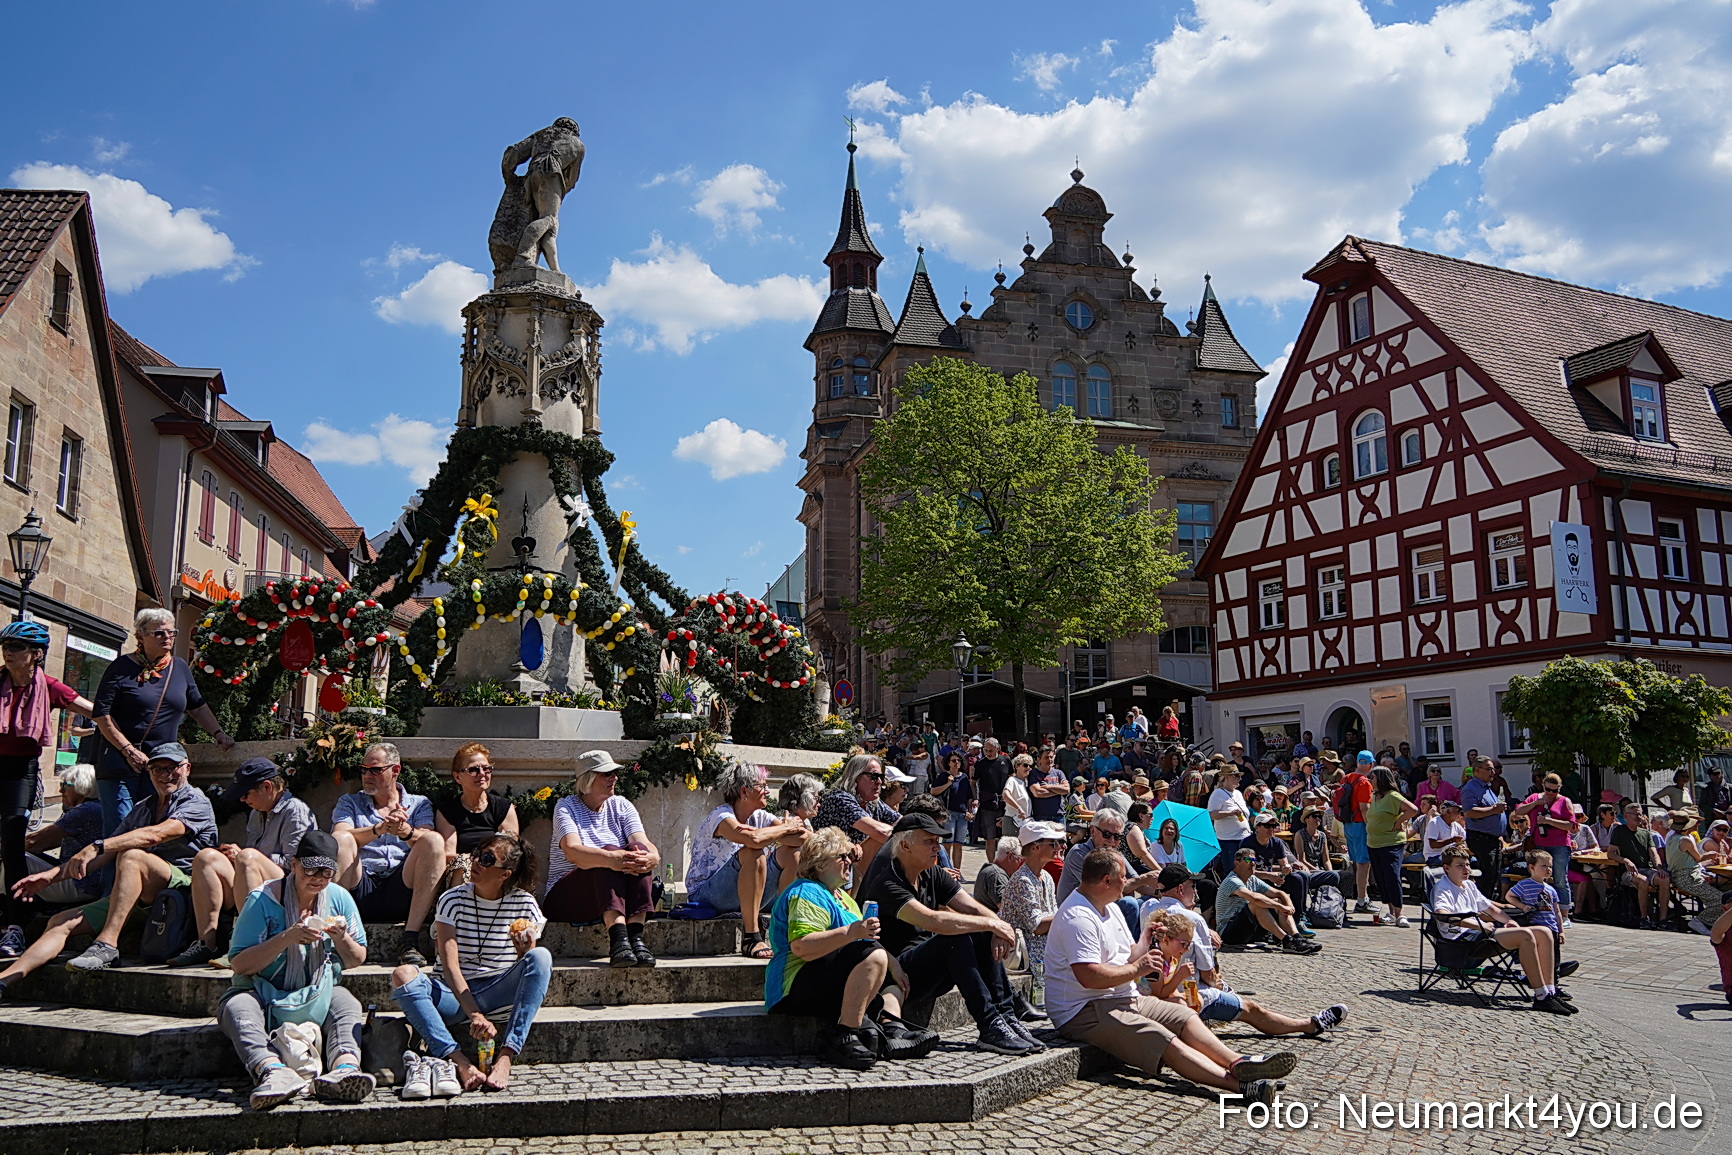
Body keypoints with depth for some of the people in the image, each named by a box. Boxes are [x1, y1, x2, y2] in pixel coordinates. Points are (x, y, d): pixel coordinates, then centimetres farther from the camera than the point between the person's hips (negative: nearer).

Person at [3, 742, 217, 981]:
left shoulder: (196, 802, 0)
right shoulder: (140, 810, 24)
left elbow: (155, 835, -18)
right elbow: (104, 856, 22)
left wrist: (96, 846, -26)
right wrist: (50, 876, 10)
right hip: (137, 900, 7)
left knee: (131, 856, -31)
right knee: (62, 922, -5)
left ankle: (107, 944, -34)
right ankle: (4, 980, -13)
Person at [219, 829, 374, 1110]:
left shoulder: (339, 898, 3)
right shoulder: (262, 899, -8)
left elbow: (357, 960, 9)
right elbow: (239, 964, -13)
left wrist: (341, 939, -14)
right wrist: (287, 938, -25)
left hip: (319, 994, 2)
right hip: (264, 993, -2)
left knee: (347, 1005, -28)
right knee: (236, 1007, -33)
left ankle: (345, 1069, -57)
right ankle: (272, 1071, -60)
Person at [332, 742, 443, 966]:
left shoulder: (419, 804, 20)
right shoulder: (349, 803, 22)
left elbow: (428, 842, 0)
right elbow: (341, 837, -1)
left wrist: (406, 832, -24)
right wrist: (379, 829, -20)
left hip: (402, 891, 0)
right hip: (359, 889, 0)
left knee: (434, 840, -25)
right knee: (340, 840, -23)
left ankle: (410, 937, -29)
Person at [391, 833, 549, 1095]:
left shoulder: (523, 903, -2)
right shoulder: (453, 900, -6)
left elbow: (532, 967, 0)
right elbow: (449, 966, -17)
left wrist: (526, 952, -25)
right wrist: (475, 1015, -31)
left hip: (500, 991, 0)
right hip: (454, 994, 0)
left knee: (542, 956, -27)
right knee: (403, 975, -28)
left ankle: (505, 1057, -35)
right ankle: (460, 1063, -39)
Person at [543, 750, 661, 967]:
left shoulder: (621, 806, 9)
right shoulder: (566, 808, -2)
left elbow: (648, 847, -8)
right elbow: (572, 851, -24)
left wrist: (651, 858, -35)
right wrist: (611, 859, -44)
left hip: (621, 895, 4)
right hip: (566, 897, -4)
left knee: (639, 850, -24)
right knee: (609, 850, -30)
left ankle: (635, 935, -39)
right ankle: (617, 937, -50)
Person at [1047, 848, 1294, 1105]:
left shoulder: (1108, 908, 16)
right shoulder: (1078, 917, -18)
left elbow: (1128, 958, 21)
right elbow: (1089, 976, -27)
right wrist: (1137, 969, -15)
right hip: (1084, 1012, -11)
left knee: (1184, 1016, -4)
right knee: (1166, 1041, -25)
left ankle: (1237, 1062, -22)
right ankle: (1238, 1084, -36)